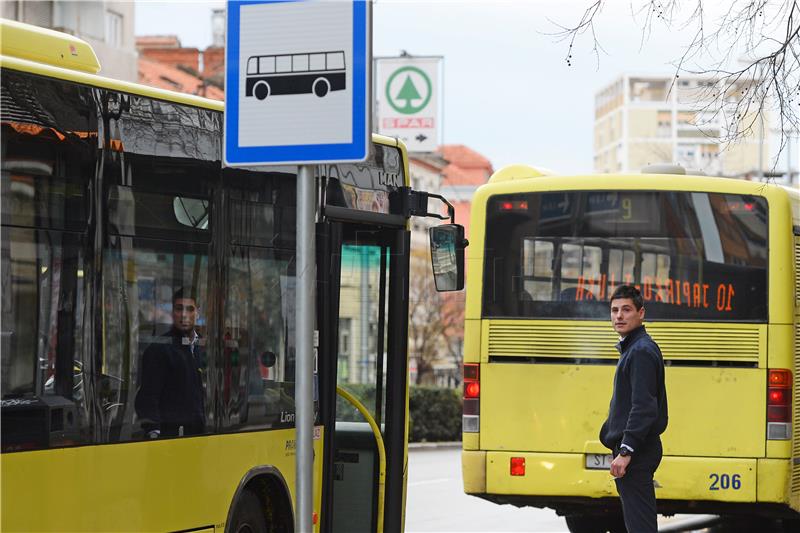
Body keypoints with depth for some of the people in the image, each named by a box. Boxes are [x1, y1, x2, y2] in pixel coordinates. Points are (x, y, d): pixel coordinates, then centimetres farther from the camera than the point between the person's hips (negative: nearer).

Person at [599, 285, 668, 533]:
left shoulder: (642, 351, -15)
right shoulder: (630, 348, 18)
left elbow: (644, 407, -23)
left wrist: (626, 451, -25)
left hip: (636, 455, -11)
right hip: (633, 449, 11)